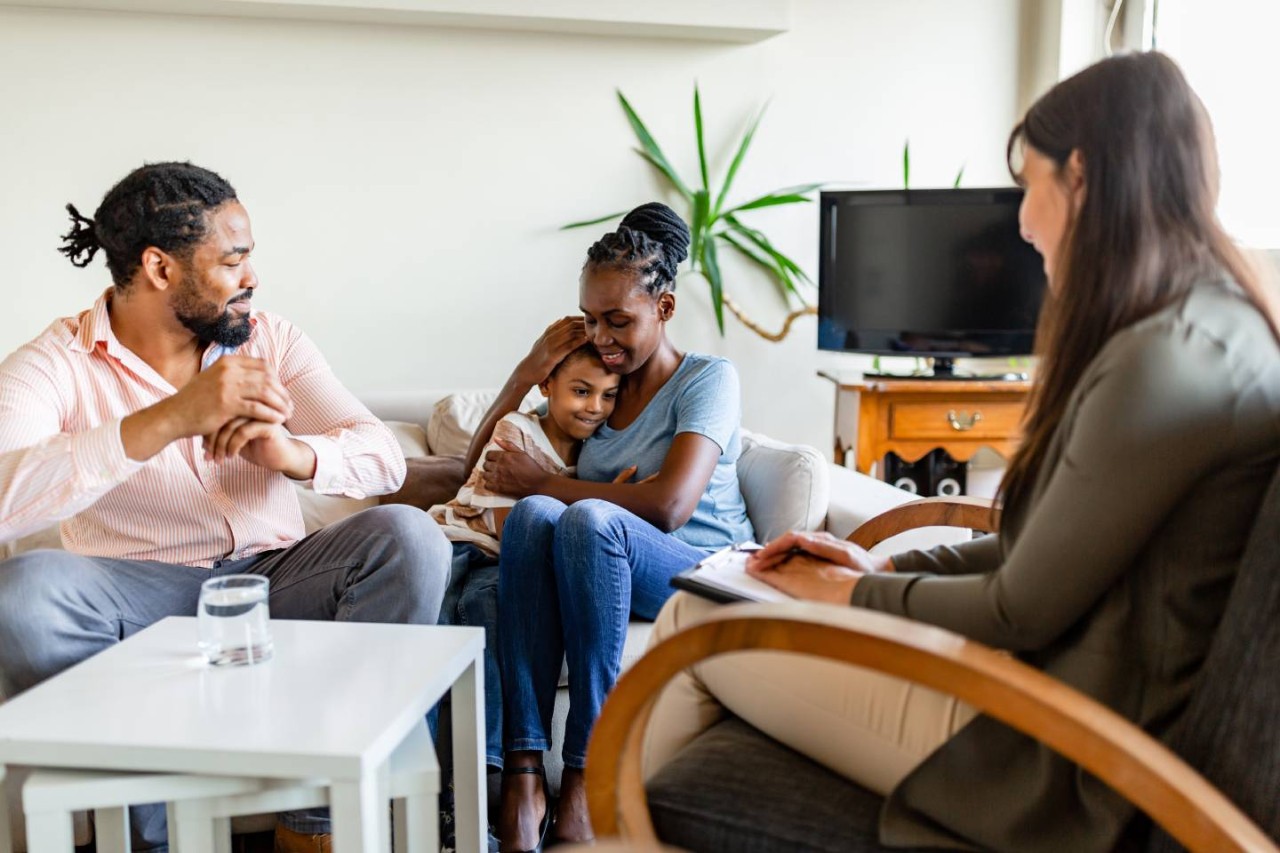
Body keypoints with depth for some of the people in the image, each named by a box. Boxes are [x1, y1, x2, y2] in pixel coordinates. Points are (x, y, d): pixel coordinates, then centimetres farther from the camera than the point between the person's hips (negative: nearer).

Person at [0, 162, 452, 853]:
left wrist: (292, 453, -27)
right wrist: (169, 419, -34)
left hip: (274, 577, 2)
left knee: (408, 538, -23)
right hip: (142, 600, -2)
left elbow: (383, 457, -5)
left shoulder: (269, 340, 5)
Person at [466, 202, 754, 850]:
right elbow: (480, 468, 18)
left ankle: (584, 773, -31)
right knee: (534, 514, -30)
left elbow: (667, 506, -18)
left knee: (588, 517, -36)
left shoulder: (709, 379, -1)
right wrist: (531, 369, 6)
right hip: (595, 572, 4)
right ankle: (521, 772, -36)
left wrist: (540, 481, -12)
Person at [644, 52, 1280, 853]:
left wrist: (855, 593, -3)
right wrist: (887, 566, 7)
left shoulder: (1173, 358, -23)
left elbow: (1022, 612, -18)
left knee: (695, 620, -2)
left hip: (1052, 761, -9)